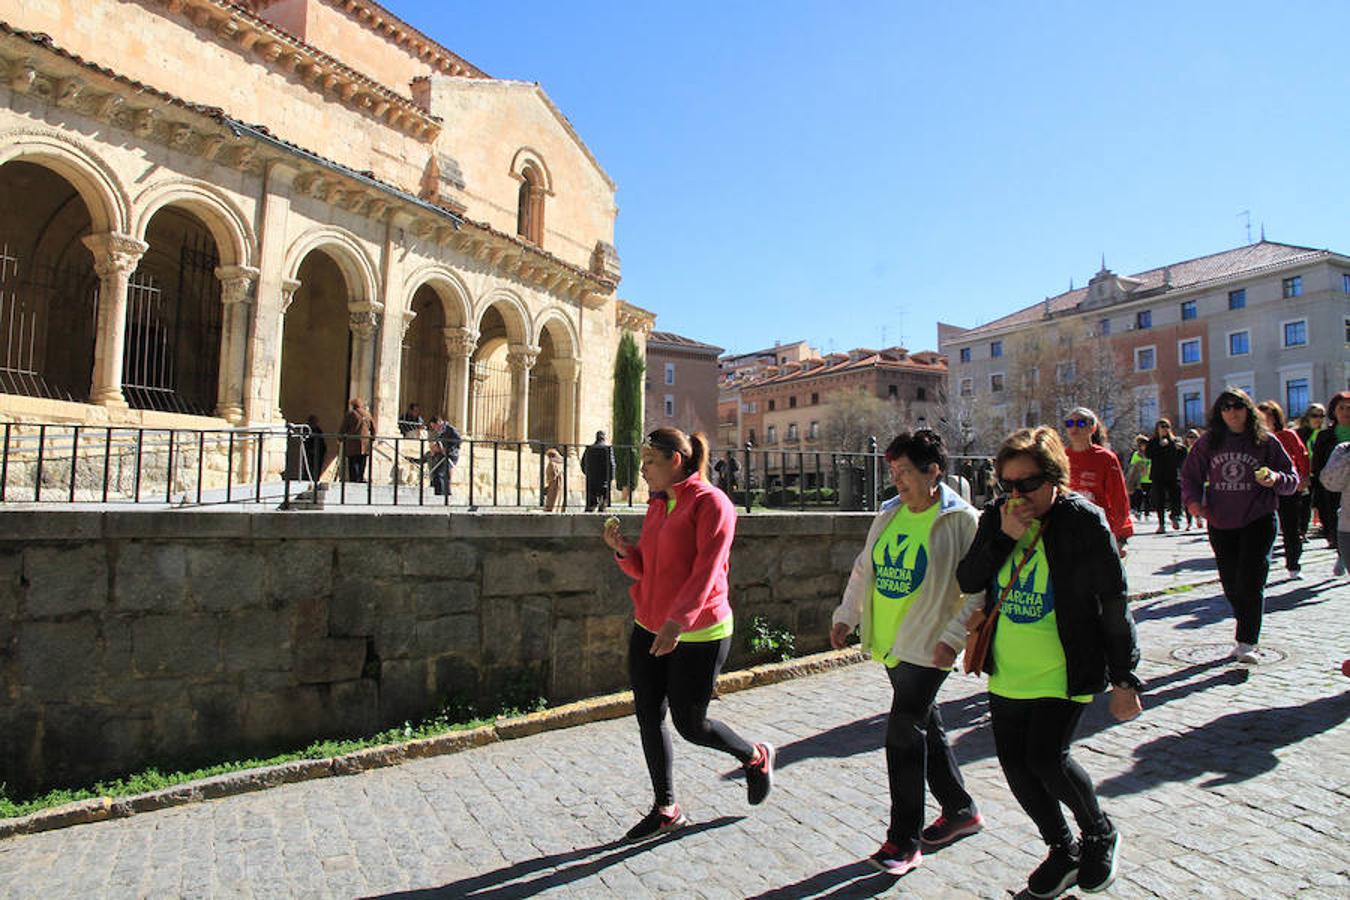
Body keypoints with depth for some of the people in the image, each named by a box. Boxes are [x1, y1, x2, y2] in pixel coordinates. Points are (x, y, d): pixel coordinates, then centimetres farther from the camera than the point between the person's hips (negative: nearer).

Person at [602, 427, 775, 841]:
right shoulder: (657, 506, 11)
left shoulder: (710, 503, -13)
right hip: (648, 629, 8)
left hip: (698, 635, -8)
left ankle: (756, 757, 32)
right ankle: (666, 809, 27)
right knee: (648, 716, 9)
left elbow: (706, 570, -24)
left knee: (690, 725, 3)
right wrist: (622, 548, -6)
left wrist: (678, 621, -34)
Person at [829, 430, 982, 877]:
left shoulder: (961, 519, -11)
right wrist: (846, 615, 12)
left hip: (926, 646, -7)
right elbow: (865, 568, 16)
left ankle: (904, 840, 7)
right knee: (925, 727, 18)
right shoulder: (888, 514, 8)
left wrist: (954, 636, -17)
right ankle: (961, 811, 38)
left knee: (904, 734, -8)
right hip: (888, 641, 7)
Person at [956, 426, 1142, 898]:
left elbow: (1113, 605, -9)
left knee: (1046, 759, -13)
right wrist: (1003, 538, -16)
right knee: (1015, 764, 8)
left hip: (1064, 671, -5)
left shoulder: (1083, 521, -12)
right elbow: (967, 580, -1)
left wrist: (1123, 679, -8)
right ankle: (1063, 850, 33)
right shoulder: (996, 517, 2)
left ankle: (1100, 833, 20)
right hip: (1007, 670, 6)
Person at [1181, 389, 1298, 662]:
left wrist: (1276, 478, -17)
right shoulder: (1208, 442, 4)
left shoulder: (1266, 442, 1)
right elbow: (1190, 474, 11)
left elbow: (1292, 480, 6)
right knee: (1231, 584, 8)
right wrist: (1192, 499, -6)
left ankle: (1247, 642, -4)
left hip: (1258, 521, -2)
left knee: (1250, 582, -10)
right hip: (1220, 524, 2)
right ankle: (1246, 635, 26)